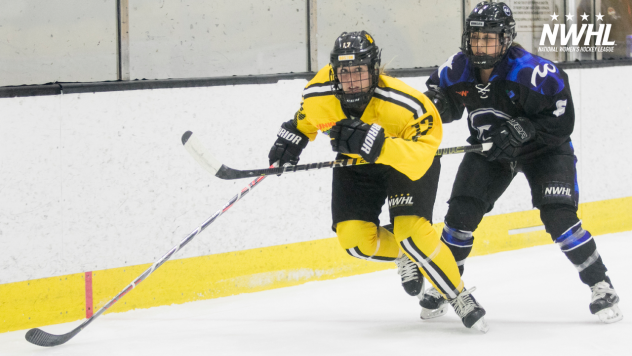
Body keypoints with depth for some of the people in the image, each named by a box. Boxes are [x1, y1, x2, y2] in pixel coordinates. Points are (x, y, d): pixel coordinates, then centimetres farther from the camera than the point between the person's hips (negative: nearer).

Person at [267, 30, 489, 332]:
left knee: (410, 230, -24)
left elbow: (418, 161, -45)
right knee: (355, 239, -11)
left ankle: (460, 298, -6)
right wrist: (292, 137, -1)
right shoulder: (318, 94, -21)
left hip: (407, 160, -4)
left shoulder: (405, 105, -36)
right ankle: (404, 258, 23)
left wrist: (377, 143, -56)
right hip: (356, 165, 5)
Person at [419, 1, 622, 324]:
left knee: (559, 216, -19)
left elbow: (562, 118, -25)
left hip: (543, 149, -4)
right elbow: (439, 94, 6)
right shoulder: (457, 71, -15)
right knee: (461, 211, -6)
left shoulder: (531, 71, -30)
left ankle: (600, 286, -5)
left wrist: (523, 130, -34)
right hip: (489, 149, 4)